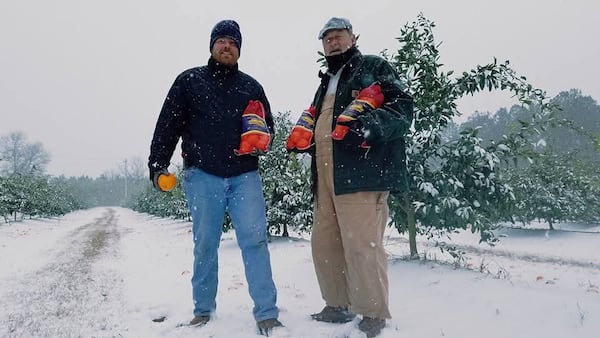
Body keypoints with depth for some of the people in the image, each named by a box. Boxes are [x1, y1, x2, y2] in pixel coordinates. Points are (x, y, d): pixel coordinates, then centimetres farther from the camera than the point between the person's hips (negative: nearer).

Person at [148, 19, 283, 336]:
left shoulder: (251, 86, 15)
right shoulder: (189, 81, 9)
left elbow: (268, 124, 19)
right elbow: (167, 126, 5)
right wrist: (158, 165, -3)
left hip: (245, 176, 1)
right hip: (202, 176, -1)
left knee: (254, 241, -7)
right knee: (205, 244, 5)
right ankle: (203, 310, 20)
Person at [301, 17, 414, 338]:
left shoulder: (374, 67, 6)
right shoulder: (326, 83, 29)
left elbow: (401, 109, -7)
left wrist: (368, 125, -25)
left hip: (361, 173, -8)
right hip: (326, 177, 8)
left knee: (362, 246, -10)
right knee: (324, 243, 10)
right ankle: (338, 307, 24)